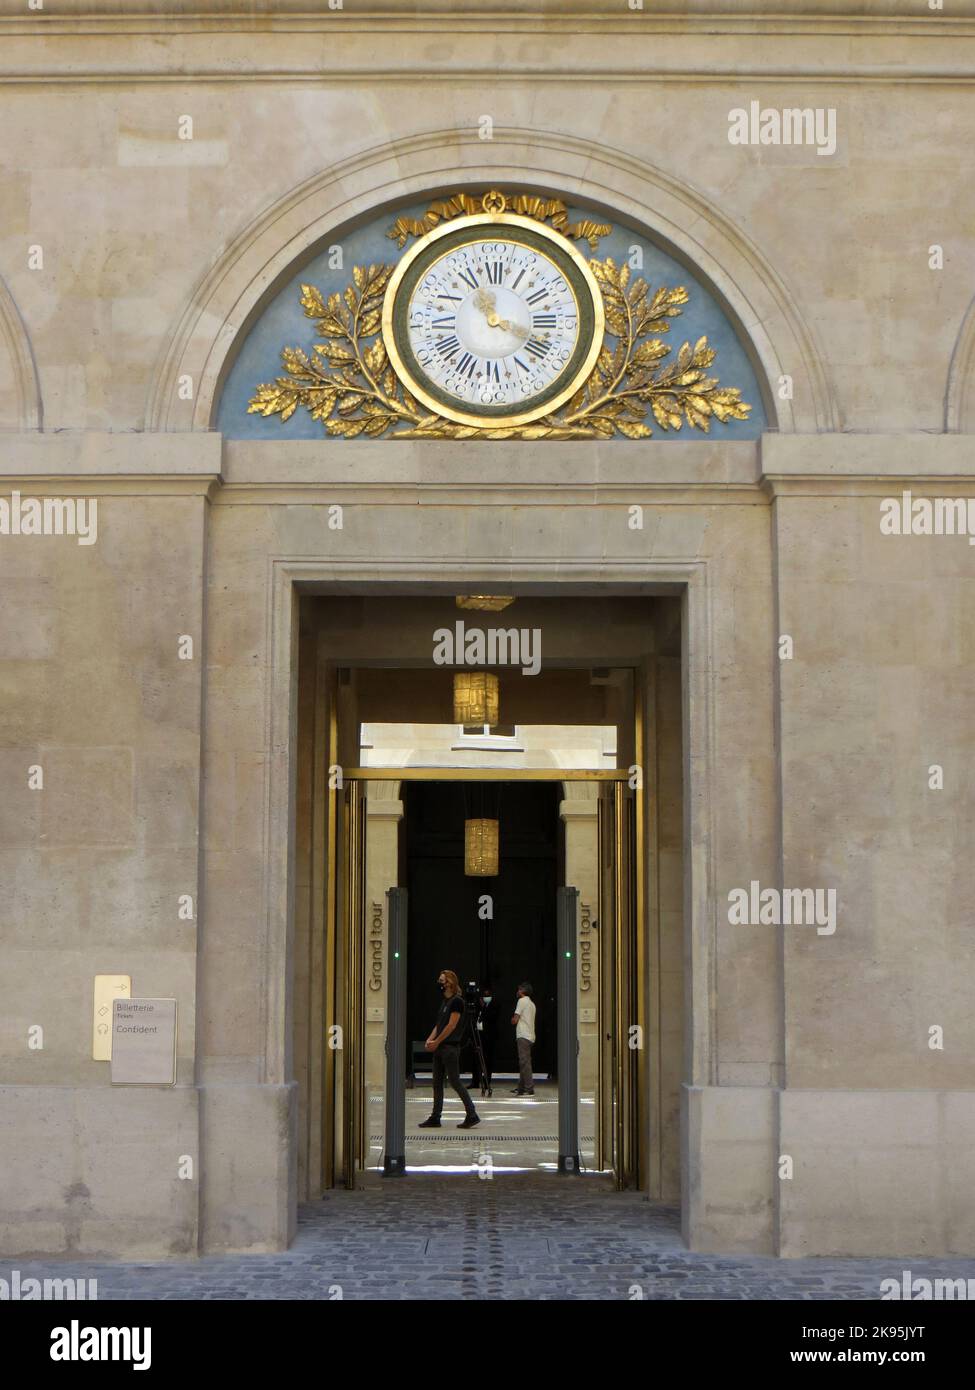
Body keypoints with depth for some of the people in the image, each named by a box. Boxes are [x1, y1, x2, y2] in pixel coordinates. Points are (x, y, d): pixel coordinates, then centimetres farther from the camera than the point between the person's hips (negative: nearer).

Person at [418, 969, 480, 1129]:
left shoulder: (457, 1001, -12)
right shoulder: (445, 1002, 17)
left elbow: (451, 1025, -17)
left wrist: (436, 1042, -14)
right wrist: (430, 1039, 3)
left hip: (450, 1047, -10)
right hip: (440, 1049, 10)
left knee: (455, 1081, -9)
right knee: (437, 1082, 8)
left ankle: (472, 1115, -3)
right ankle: (435, 1118, 12)